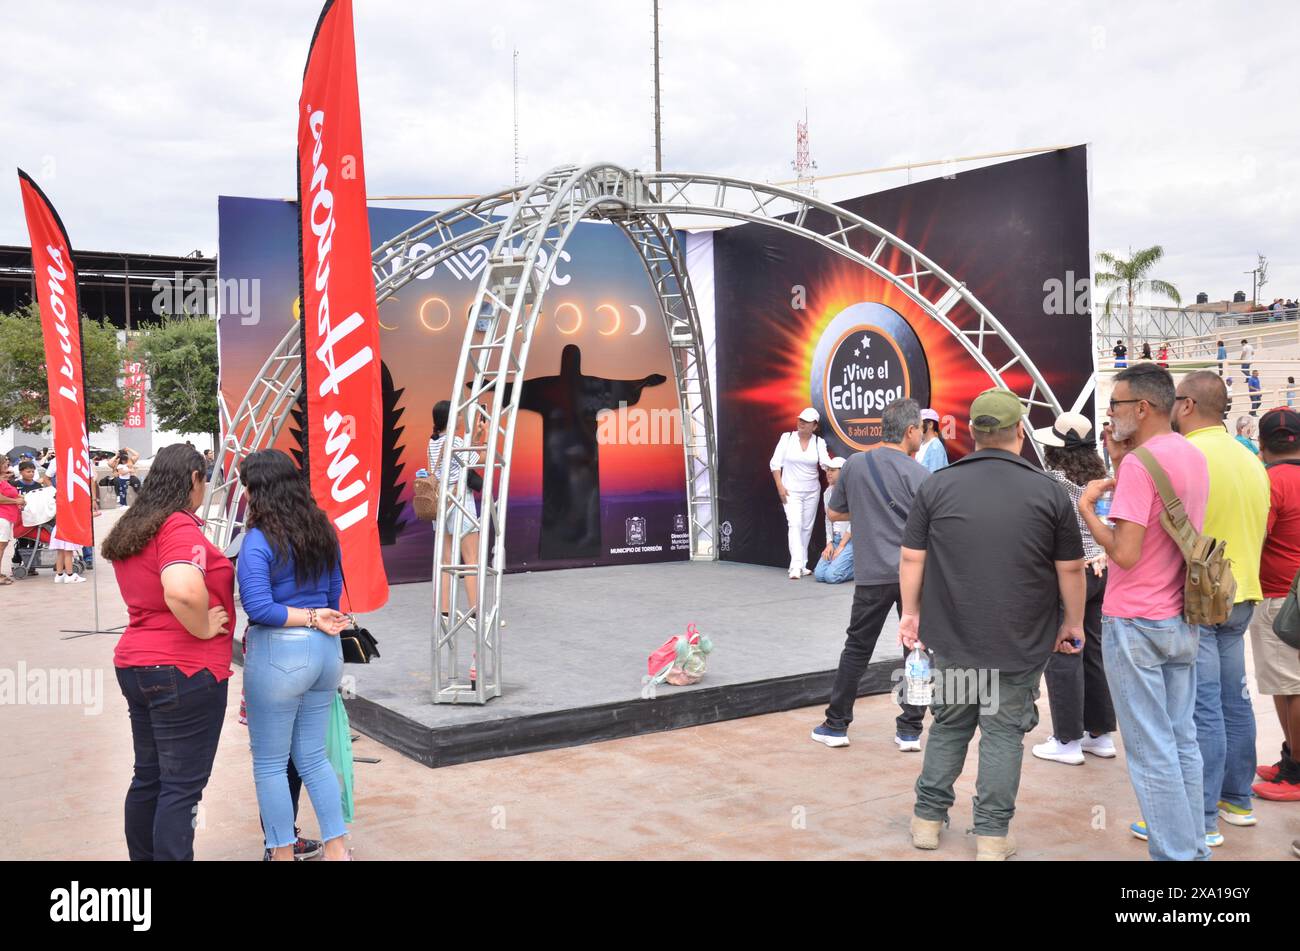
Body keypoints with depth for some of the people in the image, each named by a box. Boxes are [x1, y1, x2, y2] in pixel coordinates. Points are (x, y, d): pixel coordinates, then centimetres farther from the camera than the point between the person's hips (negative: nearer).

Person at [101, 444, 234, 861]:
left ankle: (143, 856, 28)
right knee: (181, 787, -2)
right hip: (185, 671, -9)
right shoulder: (180, 527, -18)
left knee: (149, 777, 18)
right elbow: (182, 591, -36)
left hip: (135, 664, 9)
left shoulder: (131, 528, 11)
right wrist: (204, 628, -18)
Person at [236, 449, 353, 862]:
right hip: (326, 649, 7)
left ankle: (283, 853, 17)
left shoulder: (258, 541, -14)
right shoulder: (324, 531, 6)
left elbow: (258, 608, -22)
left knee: (270, 764, 9)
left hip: (279, 656, -7)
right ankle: (337, 849, 21)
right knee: (312, 756, 18)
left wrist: (312, 620, -13)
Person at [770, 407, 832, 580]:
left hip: (812, 491, 3)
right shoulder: (787, 438, -3)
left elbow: (825, 462, -16)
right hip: (791, 490, -3)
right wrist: (780, 486, -10)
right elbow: (775, 463, -2)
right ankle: (796, 566, -25)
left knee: (807, 527, 9)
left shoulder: (819, 442, 0)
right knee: (795, 524, -17)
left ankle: (802, 565, 19)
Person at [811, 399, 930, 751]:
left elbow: (834, 513, 13)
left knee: (857, 648, 12)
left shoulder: (854, 465, 2)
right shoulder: (919, 474, -8)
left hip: (872, 574, 2)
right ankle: (910, 730, 12)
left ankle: (836, 725, 16)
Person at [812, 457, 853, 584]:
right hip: (835, 539, 7)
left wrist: (841, 546, -14)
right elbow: (828, 519, 12)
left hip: (851, 539, -7)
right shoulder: (827, 492, 10)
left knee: (831, 576, -22)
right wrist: (829, 543, 0)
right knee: (819, 574, -9)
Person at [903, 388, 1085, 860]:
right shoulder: (1049, 491, -6)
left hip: (950, 640, 2)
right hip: (1020, 644, -2)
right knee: (1004, 733, 8)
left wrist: (911, 612, 13)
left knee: (949, 725, 17)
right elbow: (1070, 568, 0)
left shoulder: (936, 486, -3)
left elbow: (912, 557, 1)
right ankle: (992, 834, 13)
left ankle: (928, 818, 25)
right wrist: (1072, 623, 12)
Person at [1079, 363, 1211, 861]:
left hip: (1136, 622, -9)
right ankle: (1194, 846, 23)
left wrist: (1087, 507, -10)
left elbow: (1125, 553, -22)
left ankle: (1174, 852, 6)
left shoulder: (1140, 463, -19)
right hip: (1181, 619, 9)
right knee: (1182, 740, 15)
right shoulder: (1193, 456, 9)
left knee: (1151, 749, -1)